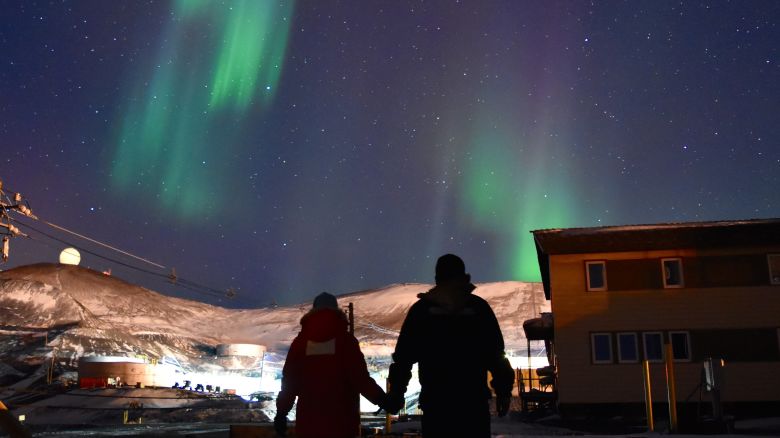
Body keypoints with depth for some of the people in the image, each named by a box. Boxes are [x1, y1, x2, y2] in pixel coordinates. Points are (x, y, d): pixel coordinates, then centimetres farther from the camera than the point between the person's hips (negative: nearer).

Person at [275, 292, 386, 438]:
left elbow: (289, 382, 7)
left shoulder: (300, 342, 6)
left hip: (308, 423, 2)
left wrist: (281, 413, 14)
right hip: (341, 423, -2)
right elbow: (360, 378, -7)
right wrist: (381, 399, 2)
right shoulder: (346, 340, -2)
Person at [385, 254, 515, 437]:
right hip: (474, 399, 0)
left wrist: (396, 393, 11)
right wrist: (504, 391, 9)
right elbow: (496, 354, 1)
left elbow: (404, 356, 3)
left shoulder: (420, 309, 3)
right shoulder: (479, 307, 3)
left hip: (434, 401, 0)